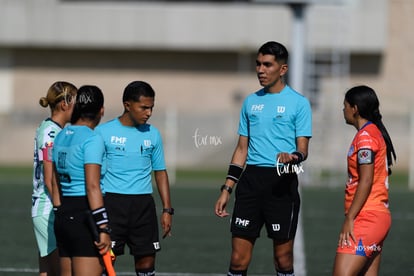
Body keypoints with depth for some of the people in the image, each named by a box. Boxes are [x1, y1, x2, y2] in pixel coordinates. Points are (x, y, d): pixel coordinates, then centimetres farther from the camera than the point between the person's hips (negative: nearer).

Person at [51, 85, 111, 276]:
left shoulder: (61, 137, 13)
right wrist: (103, 228, -17)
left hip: (63, 217, 8)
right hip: (85, 217, -8)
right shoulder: (92, 139, -11)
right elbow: (92, 187, -17)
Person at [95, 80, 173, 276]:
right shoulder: (104, 132, -1)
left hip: (143, 204, 3)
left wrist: (167, 209, 9)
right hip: (112, 201, -3)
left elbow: (160, 172, 16)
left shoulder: (153, 134, 10)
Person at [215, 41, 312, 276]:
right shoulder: (251, 102, 15)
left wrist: (293, 157, -28)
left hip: (281, 183, -4)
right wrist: (227, 189, 12)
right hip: (251, 180, 4)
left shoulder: (298, 103, 0)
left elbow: (303, 149, -4)